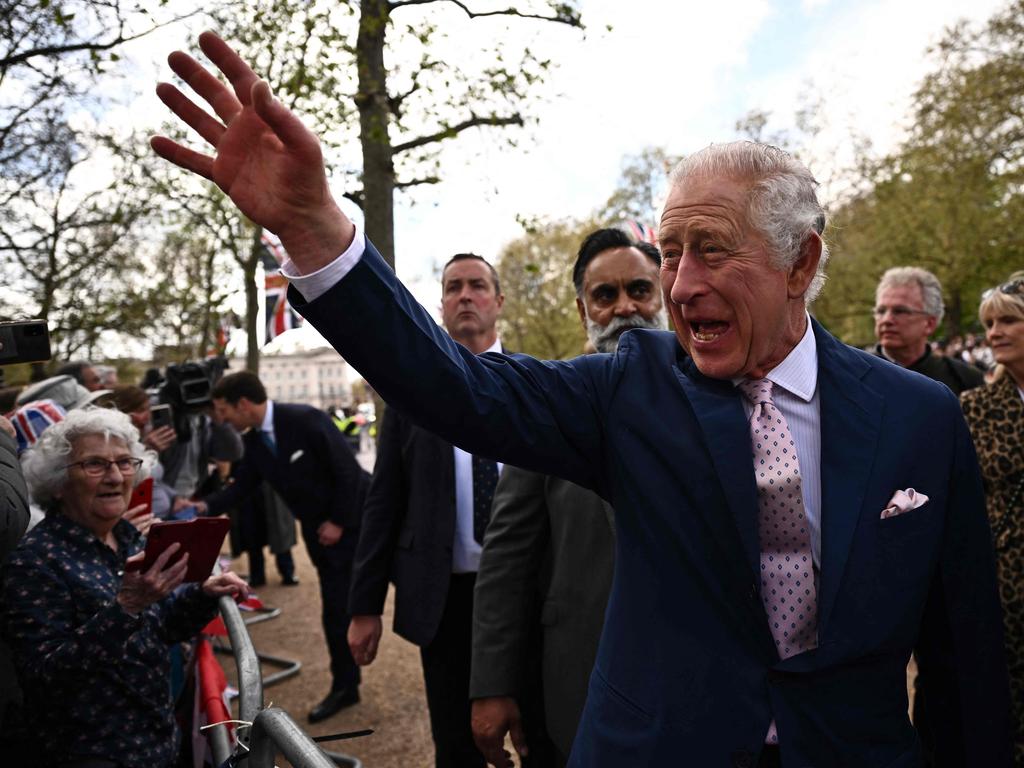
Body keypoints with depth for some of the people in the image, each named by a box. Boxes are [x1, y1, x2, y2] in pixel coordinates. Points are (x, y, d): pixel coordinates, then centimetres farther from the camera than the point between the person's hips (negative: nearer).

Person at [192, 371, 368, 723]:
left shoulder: (305, 420, -23)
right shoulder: (253, 442, 0)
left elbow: (347, 470, -21)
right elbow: (241, 487, 6)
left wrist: (338, 522, -17)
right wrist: (205, 506, -10)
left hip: (357, 519, -7)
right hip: (321, 531, 7)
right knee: (337, 608, 11)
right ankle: (344, 687, 22)